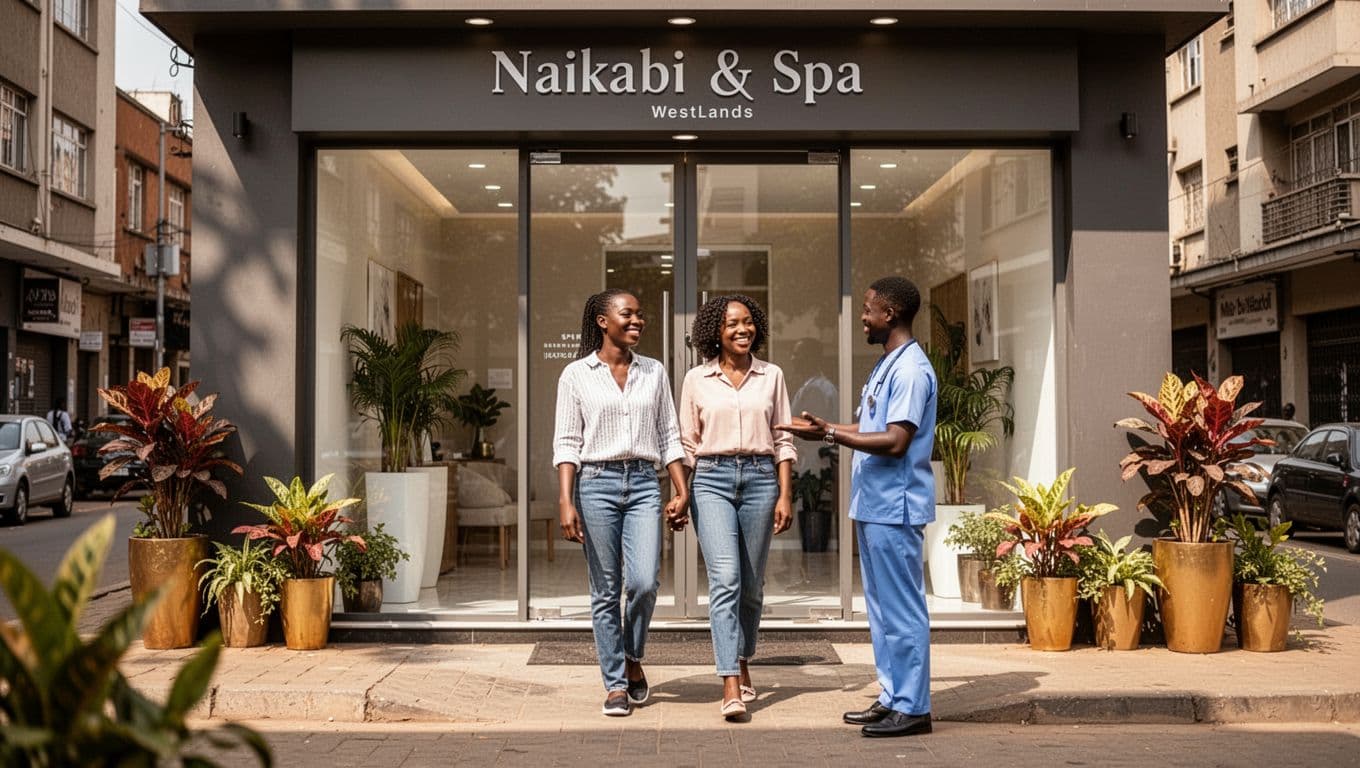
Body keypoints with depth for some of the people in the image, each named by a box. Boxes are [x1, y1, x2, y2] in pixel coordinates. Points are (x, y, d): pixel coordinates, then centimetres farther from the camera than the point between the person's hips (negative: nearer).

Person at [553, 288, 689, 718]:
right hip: (596, 482, -2)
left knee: (644, 582, -11)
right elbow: (566, 443, 0)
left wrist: (682, 491, 4)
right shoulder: (577, 375, 3)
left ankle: (633, 660, 16)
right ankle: (615, 685, 12)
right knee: (605, 591, 1)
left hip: (644, 484, 2)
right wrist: (565, 501, -9)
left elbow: (670, 437, 13)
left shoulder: (654, 373, 12)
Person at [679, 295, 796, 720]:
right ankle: (730, 686, -16)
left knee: (751, 584, 9)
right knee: (725, 579, -13)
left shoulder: (772, 376, 8)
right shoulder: (697, 380, 5)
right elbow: (687, 444, 9)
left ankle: (742, 664, 29)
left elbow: (783, 440, 8)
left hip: (760, 477, 2)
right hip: (712, 479, -2)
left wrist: (785, 495, 1)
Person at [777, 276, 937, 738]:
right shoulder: (887, 366, 16)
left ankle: (912, 708, 5)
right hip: (874, 506, 10)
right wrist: (828, 427, 16)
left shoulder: (911, 370, -16)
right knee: (882, 608, 15)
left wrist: (830, 435, -22)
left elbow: (895, 441, -23)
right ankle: (892, 698, 24)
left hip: (894, 508, -10)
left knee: (902, 609, -3)